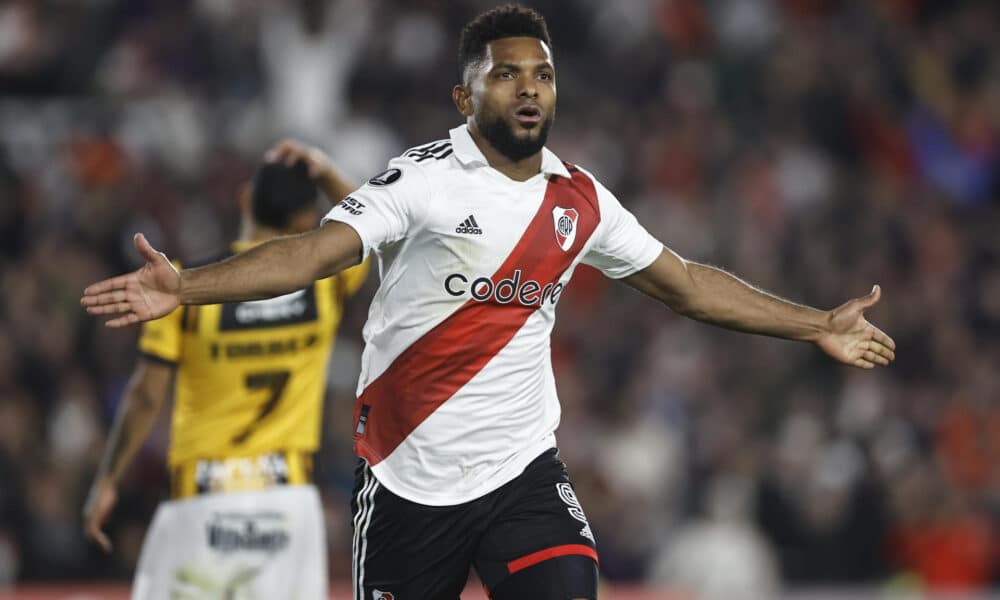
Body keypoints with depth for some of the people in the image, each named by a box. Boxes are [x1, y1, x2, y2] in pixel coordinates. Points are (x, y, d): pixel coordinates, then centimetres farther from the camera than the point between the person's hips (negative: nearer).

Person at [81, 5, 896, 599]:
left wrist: (820, 328, 23)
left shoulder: (579, 200, 6)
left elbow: (685, 283, 19)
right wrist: (184, 288, -36)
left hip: (521, 469, 3)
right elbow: (314, 252, -21)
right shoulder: (425, 181, -10)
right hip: (408, 478, -3)